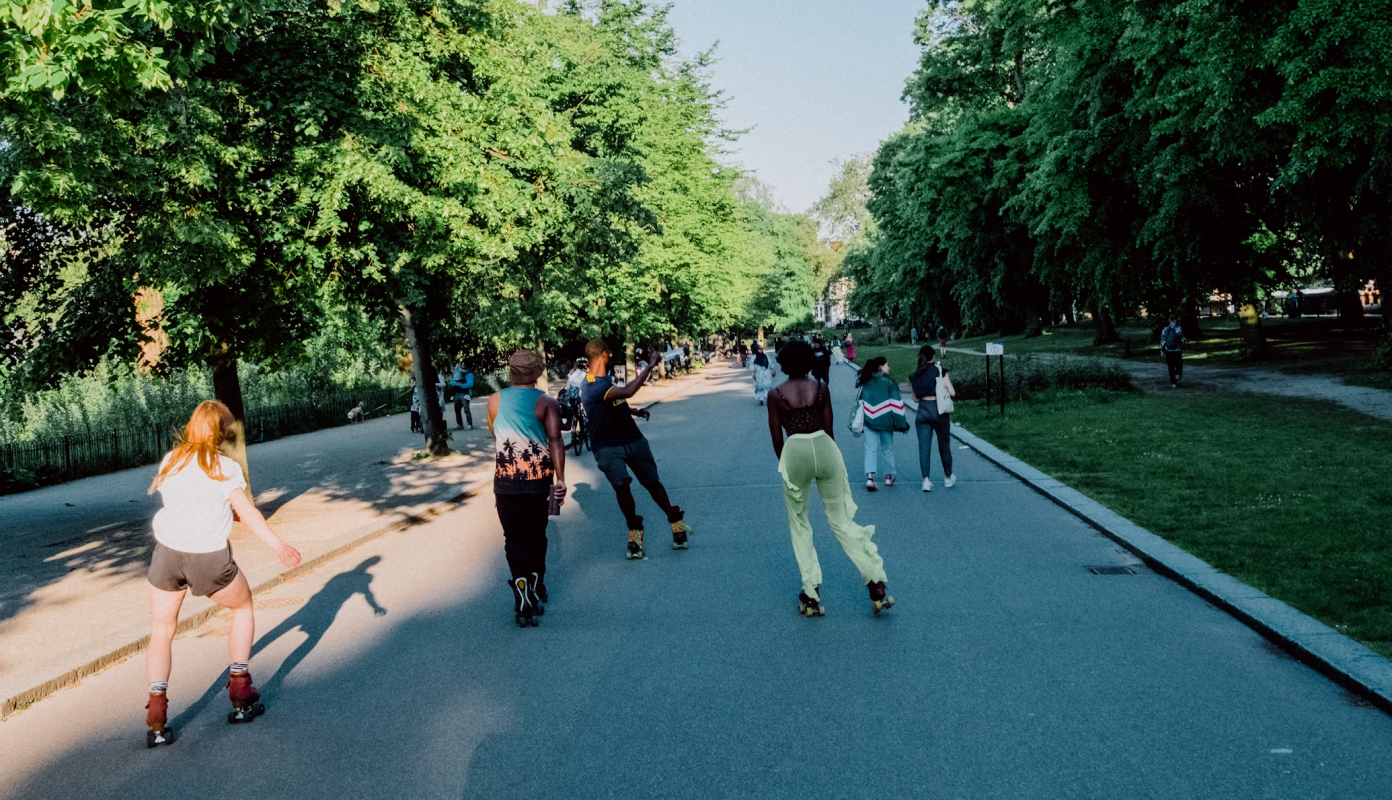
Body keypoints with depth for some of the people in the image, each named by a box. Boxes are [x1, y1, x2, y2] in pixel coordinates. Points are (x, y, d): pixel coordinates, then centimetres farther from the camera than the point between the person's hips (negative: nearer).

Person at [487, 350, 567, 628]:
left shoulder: (495, 401, 4)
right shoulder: (547, 402, -4)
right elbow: (555, 440, -16)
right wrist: (560, 480, -20)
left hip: (505, 481, 1)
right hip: (539, 479, 0)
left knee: (515, 539, 2)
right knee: (536, 536, 17)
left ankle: (523, 601, -13)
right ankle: (537, 590, 30)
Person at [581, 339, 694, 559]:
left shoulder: (604, 378, 3)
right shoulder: (593, 387, -28)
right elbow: (628, 391, -44)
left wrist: (635, 411, 20)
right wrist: (650, 366, -37)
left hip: (632, 439, 8)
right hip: (607, 447, -7)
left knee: (652, 482, 12)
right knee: (622, 485, -24)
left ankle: (676, 521, 26)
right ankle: (635, 531, -3)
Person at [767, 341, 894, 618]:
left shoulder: (775, 395, 0)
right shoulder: (821, 388, 3)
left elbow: (777, 439, 3)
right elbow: (828, 429, 6)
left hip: (795, 452, -1)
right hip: (824, 447, 2)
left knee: (800, 525, 14)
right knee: (841, 520, 11)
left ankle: (811, 597, 12)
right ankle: (877, 587, 9)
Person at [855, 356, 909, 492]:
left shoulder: (865, 383, 5)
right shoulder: (888, 382, -6)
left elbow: (860, 402, 7)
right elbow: (896, 403, -9)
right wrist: (901, 422, -5)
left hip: (869, 420, 2)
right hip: (885, 420, -2)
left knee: (870, 449, 1)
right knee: (887, 449, 12)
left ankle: (870, 478, -15)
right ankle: (888, 477, 23)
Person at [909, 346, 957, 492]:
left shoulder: (915, 376, 5)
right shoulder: (940, 370, -5)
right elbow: (952, 393, -7)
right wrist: (943, 390, 13)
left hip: (922, 411, 2)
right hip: (939, 410, -2)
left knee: (924, 447, 3)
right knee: (944, 445, 13)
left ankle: (926, 480, -5)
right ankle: (948, 478, 28)